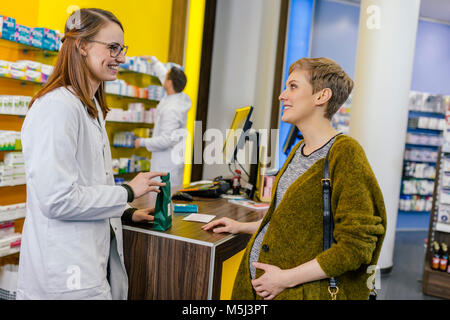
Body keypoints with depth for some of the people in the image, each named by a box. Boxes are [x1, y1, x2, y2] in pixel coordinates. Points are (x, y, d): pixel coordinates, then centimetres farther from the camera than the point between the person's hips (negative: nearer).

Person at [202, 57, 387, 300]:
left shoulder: (345, 154, -16)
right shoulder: (299, 150, 9)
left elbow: (357, 245, -20)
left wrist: (287, 278, -20)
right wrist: (243, 227, 16)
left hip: (305, 290, -7)